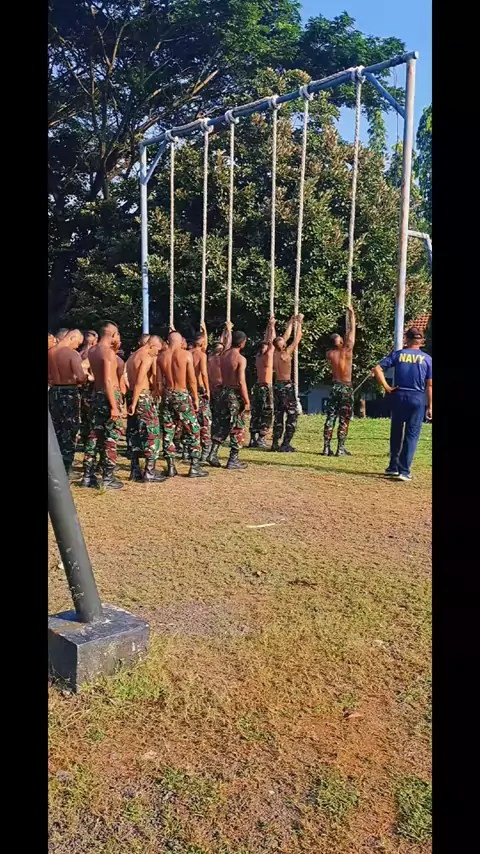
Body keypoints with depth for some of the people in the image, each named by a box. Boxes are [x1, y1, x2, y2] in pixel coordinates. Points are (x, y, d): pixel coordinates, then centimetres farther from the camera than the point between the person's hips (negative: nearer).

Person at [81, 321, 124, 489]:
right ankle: (108, 478, 1)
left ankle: (88, 476, 15)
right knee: (111, 437, -2)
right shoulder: (108, 352, -16)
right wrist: (114, 406, -24)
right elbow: (108, 381, -22)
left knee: (94, 435, 11)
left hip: (97, 395, 8)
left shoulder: (92, 351, 10)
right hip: (109, 396, -8)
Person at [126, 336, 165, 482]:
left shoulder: (132, 356, 17)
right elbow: (139, 381, -20)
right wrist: (134, 403, -21)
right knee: (152, 433, -3)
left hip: (132, 395, 9)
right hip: (143, 397, -9)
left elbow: (132, 379, 14)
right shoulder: (147, 357, -11)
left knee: (135, 434, 12)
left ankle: (135, 471, 16)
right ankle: (149, 472, -4)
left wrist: (132, 401, 11)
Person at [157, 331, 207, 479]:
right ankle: (194, 467, 4)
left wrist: (160, 396, 13)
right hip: (182, 395, -4)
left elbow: (158, 380, 3)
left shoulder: (161, 356, 3)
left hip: (167, 395, 4)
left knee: (168, 431, 10)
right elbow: (192, 379, -9)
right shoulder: (186, 354, -8)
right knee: (193, 430, 5)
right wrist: (195, 398, 0)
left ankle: (170, 467, 11)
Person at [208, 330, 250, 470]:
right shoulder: (240, 358, -15)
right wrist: (247, 401, -16)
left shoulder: (223, 355, 4)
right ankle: (233, 460, 5)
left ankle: (213, 454, 10)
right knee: (238, 427, 3)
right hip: (235, 394, -6)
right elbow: (241, 381, -20)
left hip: (224, 391, 7)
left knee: (221, 424, 16)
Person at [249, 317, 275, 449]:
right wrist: (272, 326, 5)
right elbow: (272, 340, -4)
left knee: (256, 414, 9)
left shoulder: (258, 356, 8)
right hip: (266, 387, -7)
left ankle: (253, 439, 9)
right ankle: (260, 439, -7)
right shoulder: (268, 355, -11)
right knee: (266, 414, -3)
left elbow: (266, 341, 18)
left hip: (257, 387, 8)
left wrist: (268, 327, 23)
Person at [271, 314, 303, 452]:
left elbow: (286, 337, 15)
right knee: (292, 416, -2)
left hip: (277, 385, 7)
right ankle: (285, 445, -8)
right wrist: (299, 323, -1)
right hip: (286, 386, -7)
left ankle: (275, 443, 11)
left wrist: (290, 324, 22)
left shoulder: (275, 353, 1)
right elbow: (297, 339, -10)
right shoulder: (285, 354, -17)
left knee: (278, 415, 12)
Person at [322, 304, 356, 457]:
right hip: (346, 388, -4)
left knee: (330, 417, 6)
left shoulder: (329, 354, -2)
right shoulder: (347, 350, -12)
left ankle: (326, 448, 4)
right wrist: (351, 314, 6)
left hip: (334, 387, 4)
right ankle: (341, 449, -1)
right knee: (344, 420, 0)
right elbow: (352, 331, -4)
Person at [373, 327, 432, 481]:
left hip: (398, 397, 2)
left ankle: (393, 467, 24)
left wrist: (387, 387, -2)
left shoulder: (397, 354, 2)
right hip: (417, 399, -1)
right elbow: (429, 385, -1)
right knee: (412, 434, 3)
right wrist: (430, 406, 3)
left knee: (396, 433, 15)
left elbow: (377, 369, -7)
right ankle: (404, 471, -1)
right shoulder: (427, 358, 0)